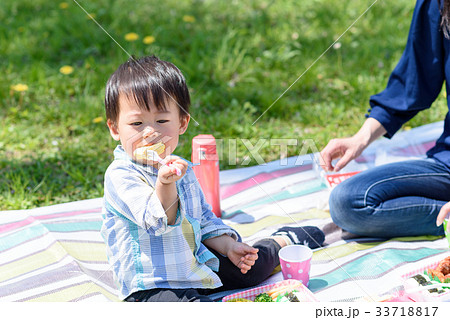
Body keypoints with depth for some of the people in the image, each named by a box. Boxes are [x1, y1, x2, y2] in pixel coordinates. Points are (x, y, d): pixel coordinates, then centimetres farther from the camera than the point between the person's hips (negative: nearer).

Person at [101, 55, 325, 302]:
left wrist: (227, 245, 3)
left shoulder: (181, 170, 6)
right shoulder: (120, 176, -19)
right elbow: (158, 222, -30)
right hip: (150, 287, -7)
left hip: (197, 266, 7)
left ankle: (282, 240, 46)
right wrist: (164, 183, -47)